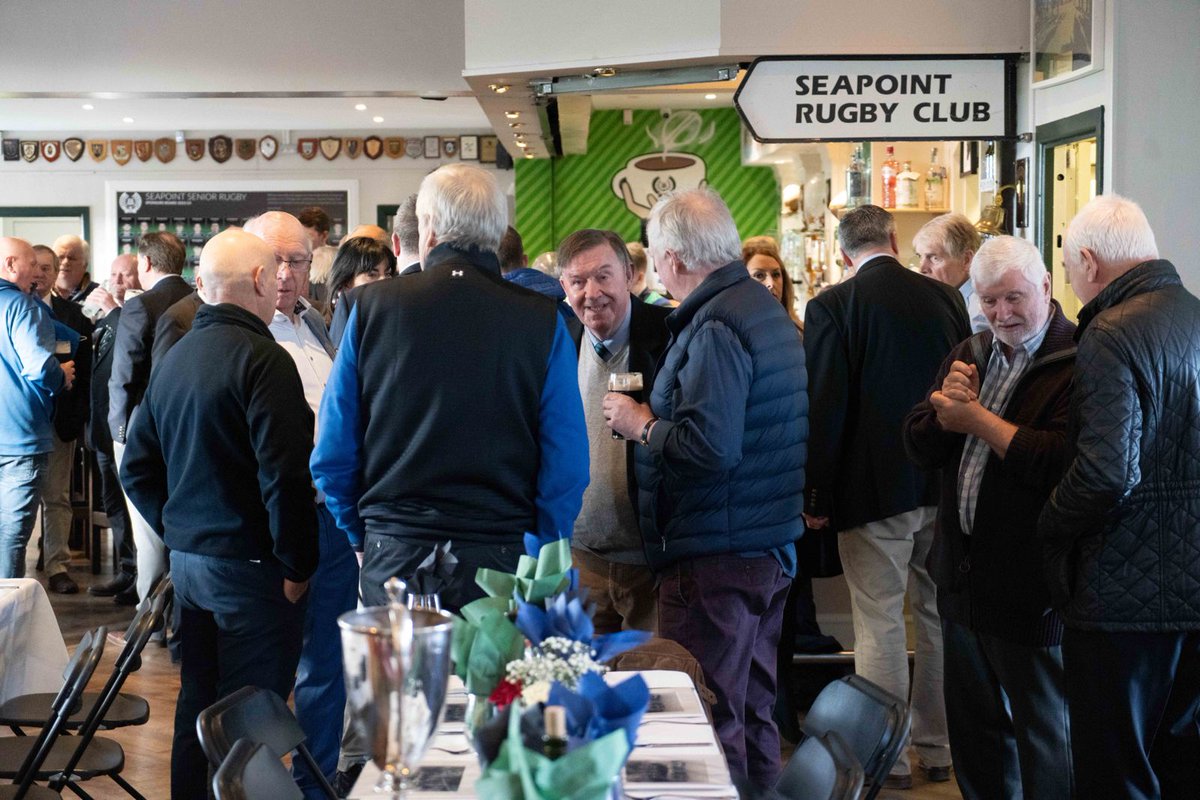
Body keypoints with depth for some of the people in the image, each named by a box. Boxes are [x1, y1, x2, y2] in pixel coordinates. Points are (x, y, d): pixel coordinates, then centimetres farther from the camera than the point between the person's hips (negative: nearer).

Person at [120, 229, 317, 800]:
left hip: (188, 560, 8)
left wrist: (177, 532, 19)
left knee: (198, 705, 17)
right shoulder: (262, 359, -16)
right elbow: (285, 476, -21)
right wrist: (296, 565, -12)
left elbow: (137, 469, 15)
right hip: (249, 564, -8)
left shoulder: (172, 360, 9)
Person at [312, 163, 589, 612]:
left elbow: (331, 456, 2)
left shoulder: (373, 306, -1)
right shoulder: (543, 321, -4)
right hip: (501, 558, -1)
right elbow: (567, 468, -4)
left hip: (394, 558, 1)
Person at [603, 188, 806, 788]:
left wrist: (642, 425, -12)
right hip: (773, 546, 10)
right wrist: (657, 418, 13)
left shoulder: (714, 326, -18)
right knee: (752, 706, 20)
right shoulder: (766, 308, 13)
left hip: (715, 557, -10)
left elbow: (709, 444, -28)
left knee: (708, 721, -1)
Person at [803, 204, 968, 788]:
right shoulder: (945, 298, 3)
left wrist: (818, 497, -4)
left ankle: (887, 757, 9)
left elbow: (824, 406, -11)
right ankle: (938, 748, 25)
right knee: (938, 616, 15)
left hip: (874, 488, -5)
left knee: (879, 622, 2)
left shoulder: (831, 307, -10)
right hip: (944, 486, 5)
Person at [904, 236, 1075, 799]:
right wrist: (947, 407, -13)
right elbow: (918, 446, 8)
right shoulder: (970, 355, 12)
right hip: (965, 573, 8)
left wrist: (977, 419, -17)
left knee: (1042, 731, 7)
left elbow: (1062, 461, -28)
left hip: (1030, 584, -8)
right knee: (972, 722, 20)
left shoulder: (1077, 361, -16)